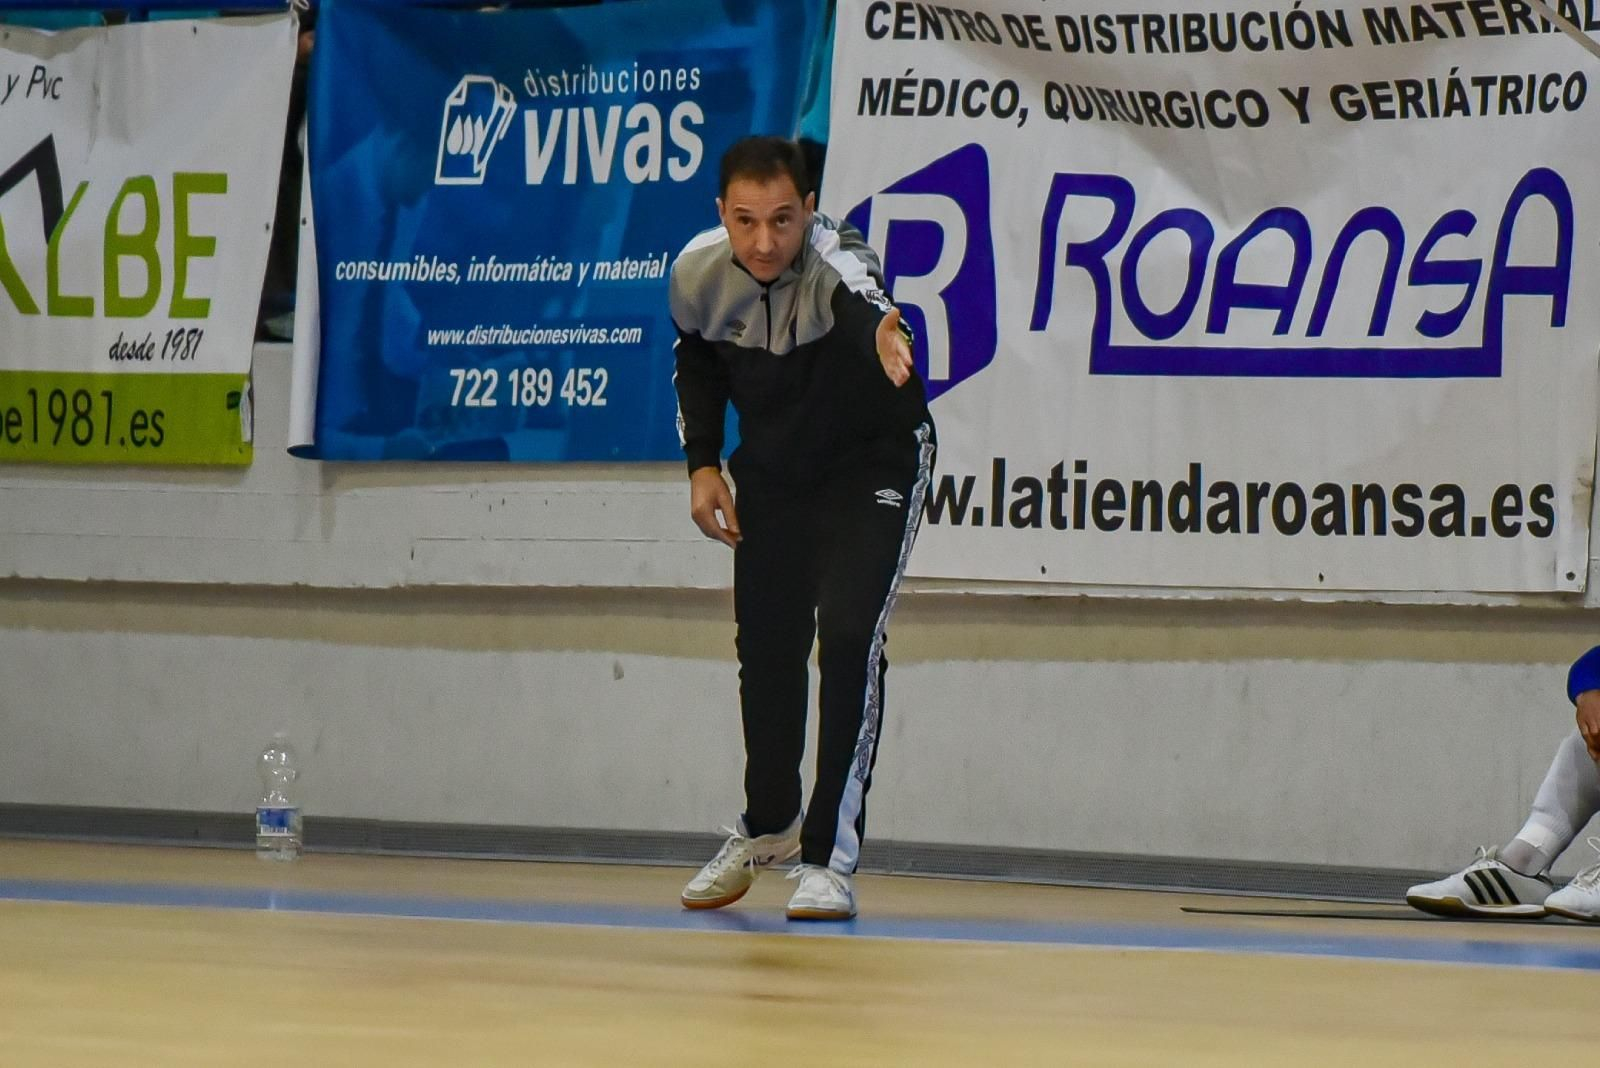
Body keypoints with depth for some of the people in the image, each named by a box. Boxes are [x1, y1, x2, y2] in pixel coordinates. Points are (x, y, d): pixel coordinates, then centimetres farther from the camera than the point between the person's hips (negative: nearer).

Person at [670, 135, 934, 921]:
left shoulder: (835, 262, -35)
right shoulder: (697, 272, -18)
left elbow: (861, 299, -61)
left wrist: (880, 331, -84)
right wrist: (703, 462, -5)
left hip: (872, 463, -5)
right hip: (771, 467, 5)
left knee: (848, 637, -19)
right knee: (765, 645, 12)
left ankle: (830, 856, -11)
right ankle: (768, 825, 38)